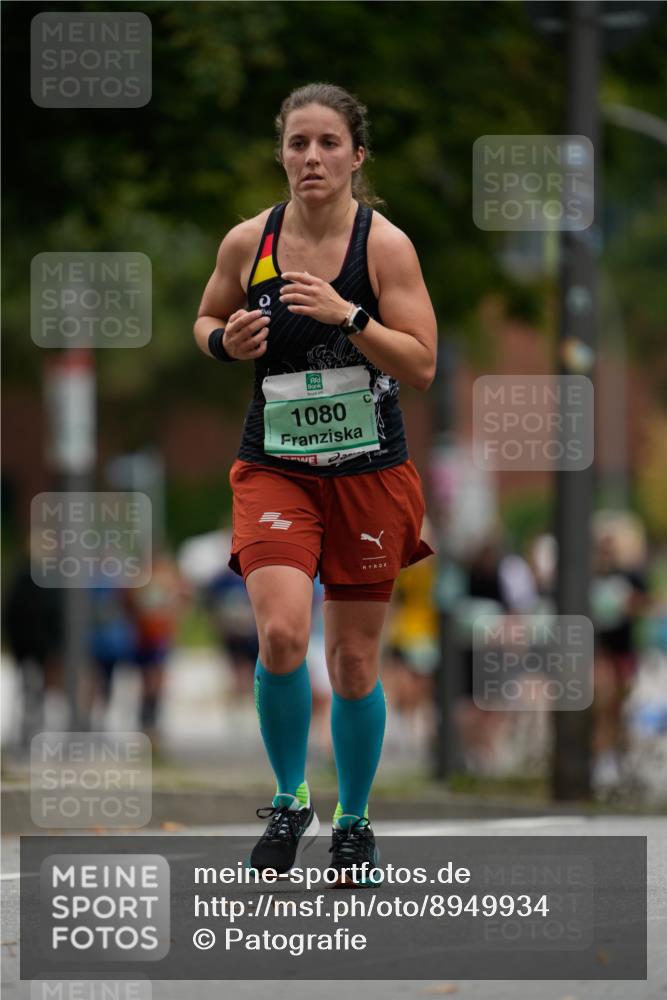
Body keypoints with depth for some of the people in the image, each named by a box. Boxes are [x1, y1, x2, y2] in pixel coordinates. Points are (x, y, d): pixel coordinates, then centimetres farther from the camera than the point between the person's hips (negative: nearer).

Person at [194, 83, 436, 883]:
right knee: (281, 636, -21)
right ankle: (289, 802, 1)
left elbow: (422, 367, -13)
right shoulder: (247, 242, -2)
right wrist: (225, 340, -7)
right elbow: (207, 320, 16)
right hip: (275, 467, 1)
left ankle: (353, 823, 27)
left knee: (353, 662, 7)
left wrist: (348, 315, -26)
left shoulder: (384, 245, -9)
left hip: (369, 473, -1)